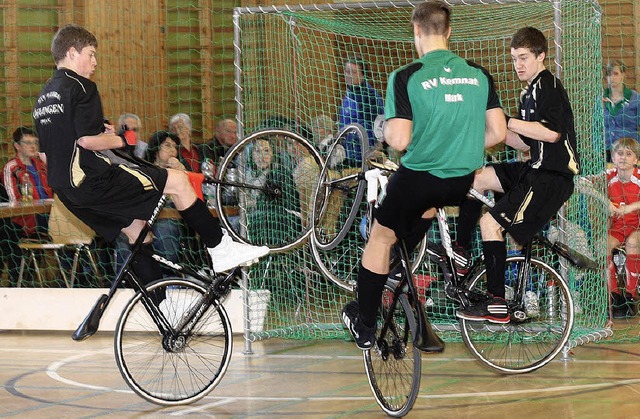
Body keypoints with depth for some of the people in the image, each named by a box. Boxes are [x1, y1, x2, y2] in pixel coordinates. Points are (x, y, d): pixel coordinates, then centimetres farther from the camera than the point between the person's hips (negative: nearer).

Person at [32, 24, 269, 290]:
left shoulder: (44, 97, 18)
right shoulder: (81, 87, -11)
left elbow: (46, 153, 19)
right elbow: (87, 140, -22)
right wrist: (123, 140, -5)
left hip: (67, 191, 10)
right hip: (93, 181, -10)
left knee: (137, 230, 20)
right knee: (177, 181, -6)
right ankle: (220, 249, -1)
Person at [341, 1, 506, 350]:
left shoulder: (406, 77, -15)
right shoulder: (479, 75, -1)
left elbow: (399, 141, -21)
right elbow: (497, 132, 1)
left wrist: (386, 129, 3)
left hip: (418, 178, -4)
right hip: (462, 182, 4)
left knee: (381, 238, 18)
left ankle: (364, 327, 23)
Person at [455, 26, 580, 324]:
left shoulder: (547, 84, -10)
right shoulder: (531, 92, 21)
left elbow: (551, 132, -23)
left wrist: (507, 121, -20)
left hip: (552, 176, -10)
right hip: (536, 169, 10)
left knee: (491, 221, -15)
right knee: (477, 178, 12)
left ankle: (496, 304, -14)